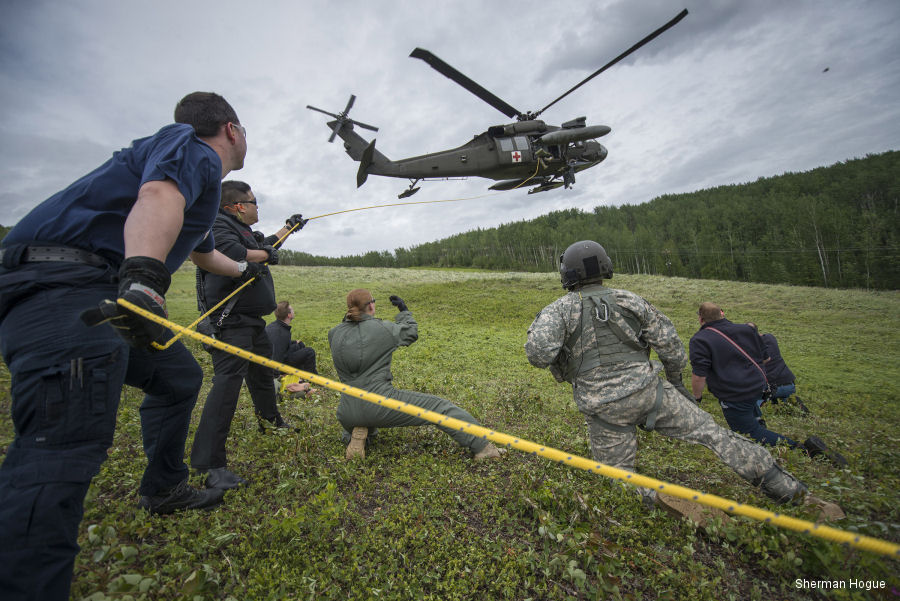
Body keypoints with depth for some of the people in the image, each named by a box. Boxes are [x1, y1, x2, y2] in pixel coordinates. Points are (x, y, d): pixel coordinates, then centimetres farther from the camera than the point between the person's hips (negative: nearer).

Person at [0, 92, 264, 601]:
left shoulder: (204, 181, 28)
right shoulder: (189, 145, -2)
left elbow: (202, 251, 44)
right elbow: (158, 196, -26)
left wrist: (242, 270, 60)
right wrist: (143, 277, -43)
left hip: (115, 295, 11)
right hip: (62, 286, -11)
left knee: (178, 376, 20)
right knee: (65, 445, -21)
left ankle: (165, 488, 34)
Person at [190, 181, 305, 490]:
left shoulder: (241, 230, 18)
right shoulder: (218, 227, -12)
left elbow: (265, 245, 37)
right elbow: (232, 253, -31)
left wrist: (288, 227, 43)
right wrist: (266, 254, -14)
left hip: (252, 320, 11)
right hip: (231, 322, -11)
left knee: (262, 372, 23)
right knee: (228, 382, -16)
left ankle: (271, 422, 45)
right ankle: (209, 464, -12)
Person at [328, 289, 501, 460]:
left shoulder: (334, 335, 1)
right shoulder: (382, 328, -10)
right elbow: (411, 333, 8)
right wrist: (404, 311, 23)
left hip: (348, 413, 5)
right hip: (382, 405, -5)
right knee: (440, 407, 6)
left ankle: (354, 437, 9)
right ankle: (481, 445, 5)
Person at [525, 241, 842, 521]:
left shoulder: (559, 309, -8)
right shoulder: (629, 300, 3)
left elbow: (539, 352, -24)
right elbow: (670, 343, 7)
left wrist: (537, 327, 0)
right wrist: (676, 381, 23)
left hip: (605, 410, -2)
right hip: (648, 392, 3)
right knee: (711, 433, 17)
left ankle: (659, 499, -9)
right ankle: (786, 487, 18)